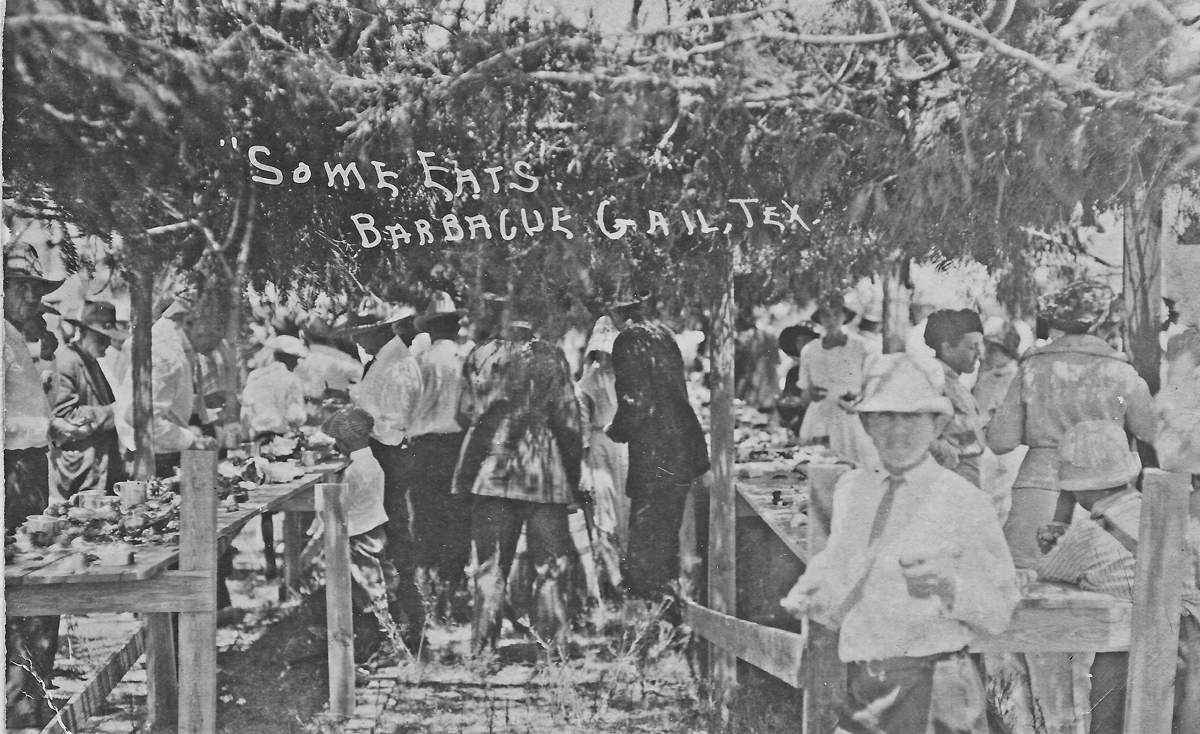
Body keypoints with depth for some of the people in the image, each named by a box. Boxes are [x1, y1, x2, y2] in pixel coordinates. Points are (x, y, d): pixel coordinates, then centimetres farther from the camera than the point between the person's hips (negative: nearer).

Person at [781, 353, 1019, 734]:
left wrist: (948, 585, -21)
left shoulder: (965, 502, -6)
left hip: (926, 692, -4)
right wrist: (808, 598, -5)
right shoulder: (851, 488, 6)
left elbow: (998, 613, -4)